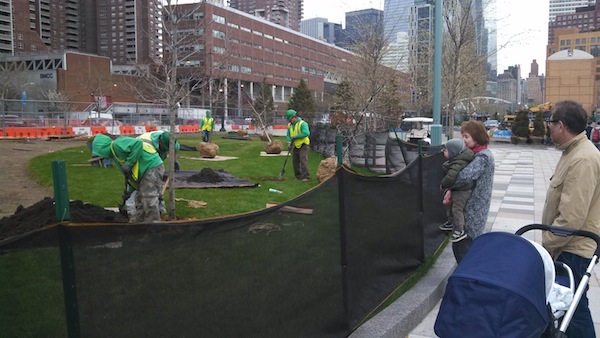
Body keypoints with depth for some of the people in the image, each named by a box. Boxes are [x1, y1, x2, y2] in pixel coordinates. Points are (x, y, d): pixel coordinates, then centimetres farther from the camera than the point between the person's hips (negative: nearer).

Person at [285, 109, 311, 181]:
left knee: (303, 160, -13)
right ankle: (298, 176, 17)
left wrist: (296, 136, -21)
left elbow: (306, 133, -25)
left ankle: (306, 176, -12)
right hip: (295, 146, 7)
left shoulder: (302, 123, -14)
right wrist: (290, 142, -6)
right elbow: (288, 135, 13)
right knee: (295, 161, 7)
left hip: (303, 145, -7)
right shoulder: (289, 125, 9)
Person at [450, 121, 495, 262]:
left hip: (473, 211, -9)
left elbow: (465, 176, -30)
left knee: (462, 248, -4)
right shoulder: (474, 154, 13)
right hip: (470, 208, 9)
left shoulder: (483, 157, -16)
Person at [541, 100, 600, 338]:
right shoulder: (573, 151, 9)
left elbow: (571, 219, -27)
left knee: (574, 309, 1)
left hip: (573, 250, -10)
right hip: (566, 247, 10)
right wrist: (548, 242, 18)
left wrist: (545, 246, -16)